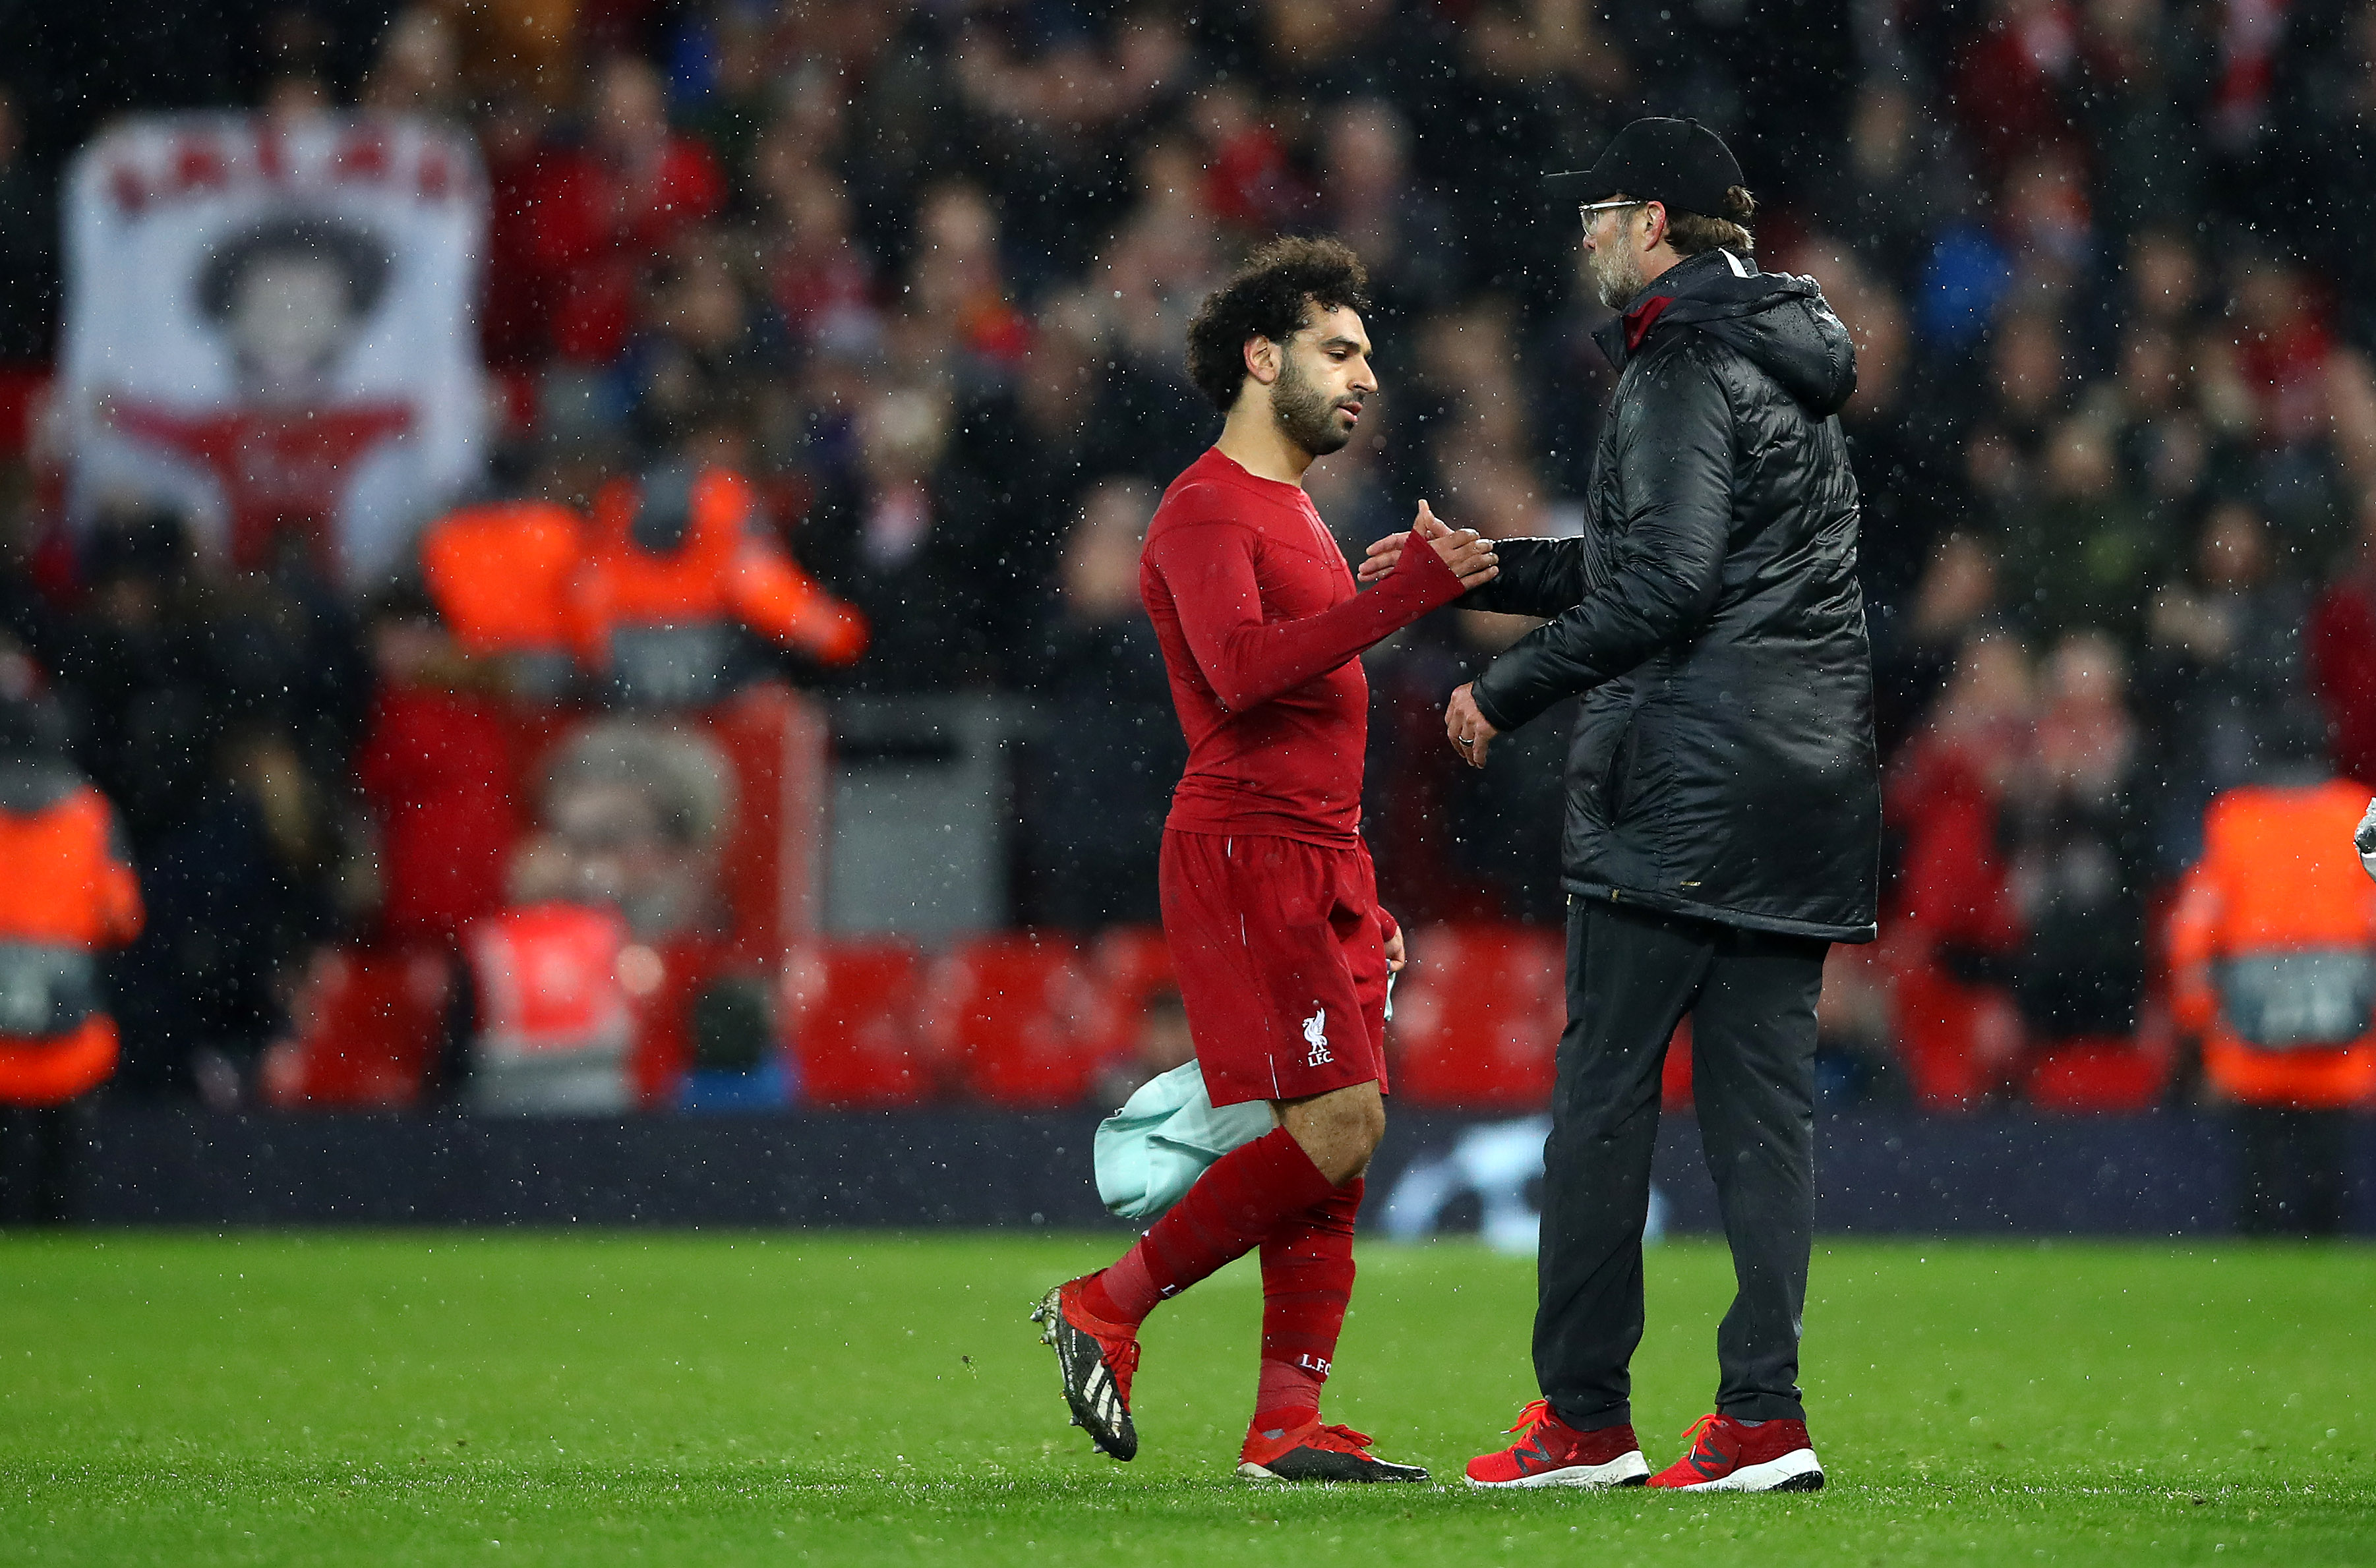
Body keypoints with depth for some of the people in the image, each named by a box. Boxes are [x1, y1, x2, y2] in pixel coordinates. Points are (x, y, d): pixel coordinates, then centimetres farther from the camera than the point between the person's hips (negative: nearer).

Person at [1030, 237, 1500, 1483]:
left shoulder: (1294, 511, 23)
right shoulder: (1204, 511, -7)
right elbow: (1238, 670, -25)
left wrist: (1362, 899, 25)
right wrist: (1400, 598, -27)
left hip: (1322, 862, 10)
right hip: (1241, 853, -10)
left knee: (1339, 1146, 2)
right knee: (1338, 1122, -16)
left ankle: (1288, 1425, 1)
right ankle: (1107, 1307, -6)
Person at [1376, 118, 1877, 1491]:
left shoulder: (1685, 368, -10)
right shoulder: (1789, 371, 20)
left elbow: (1664, 585, -19)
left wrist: (1508, 695, -11)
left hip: (1681, 785, -9)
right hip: (1807, 779, 9)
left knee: (1606, 1093, -3)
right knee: (1764, 1097, 5)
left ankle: (1585, 1416, -2)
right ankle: (1764, 1416, -1)